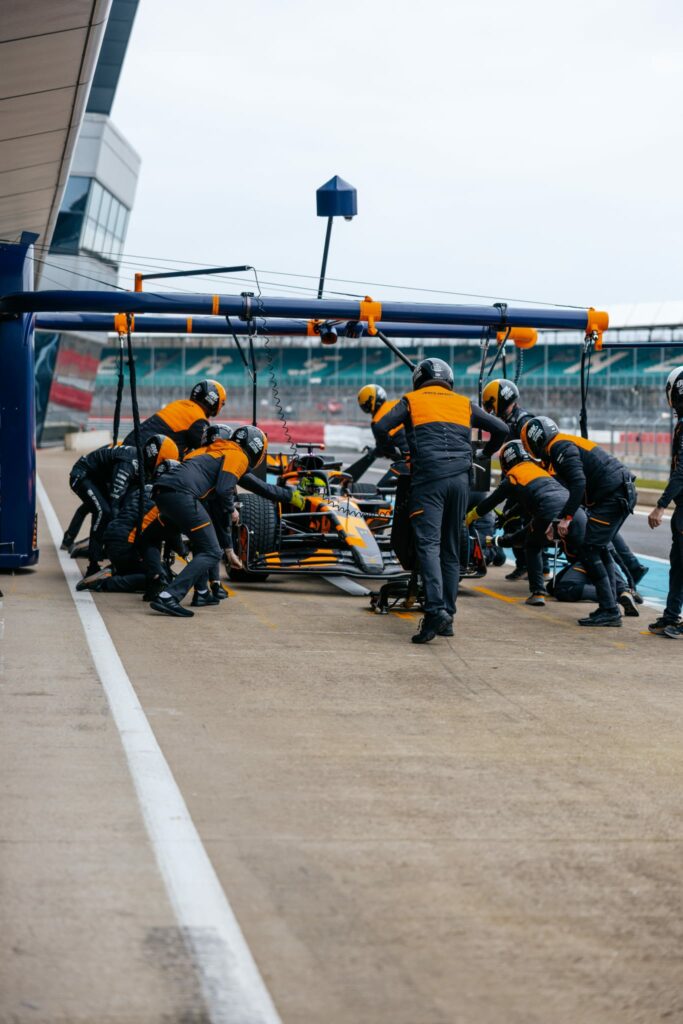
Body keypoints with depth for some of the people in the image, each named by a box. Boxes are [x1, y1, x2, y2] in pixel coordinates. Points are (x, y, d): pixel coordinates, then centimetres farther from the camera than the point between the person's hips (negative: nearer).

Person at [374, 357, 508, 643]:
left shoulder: (411, 400, 13)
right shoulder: (464, 404, 22)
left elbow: (381, 427, 1)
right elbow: (501, 429, 19)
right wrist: (485, 454, 35)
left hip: (428, 478, -3)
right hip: (460, 479, 4)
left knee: (428, 544, -12)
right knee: (451, 549, 11)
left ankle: (436, 611, -30)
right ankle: (448, 616, 11)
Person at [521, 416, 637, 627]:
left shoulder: (560, 447, -9)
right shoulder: (568, 444, 23)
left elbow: (579, 483, -22)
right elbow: (576, 485, 30)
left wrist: (566, 517, -20)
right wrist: (557, 521, 30)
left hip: (613, 497, -10)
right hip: (623, 494, 10)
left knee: (590, 552, -9)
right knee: (601, 549, 18)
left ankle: (609, 611, -11)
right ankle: (610, 607, 18)